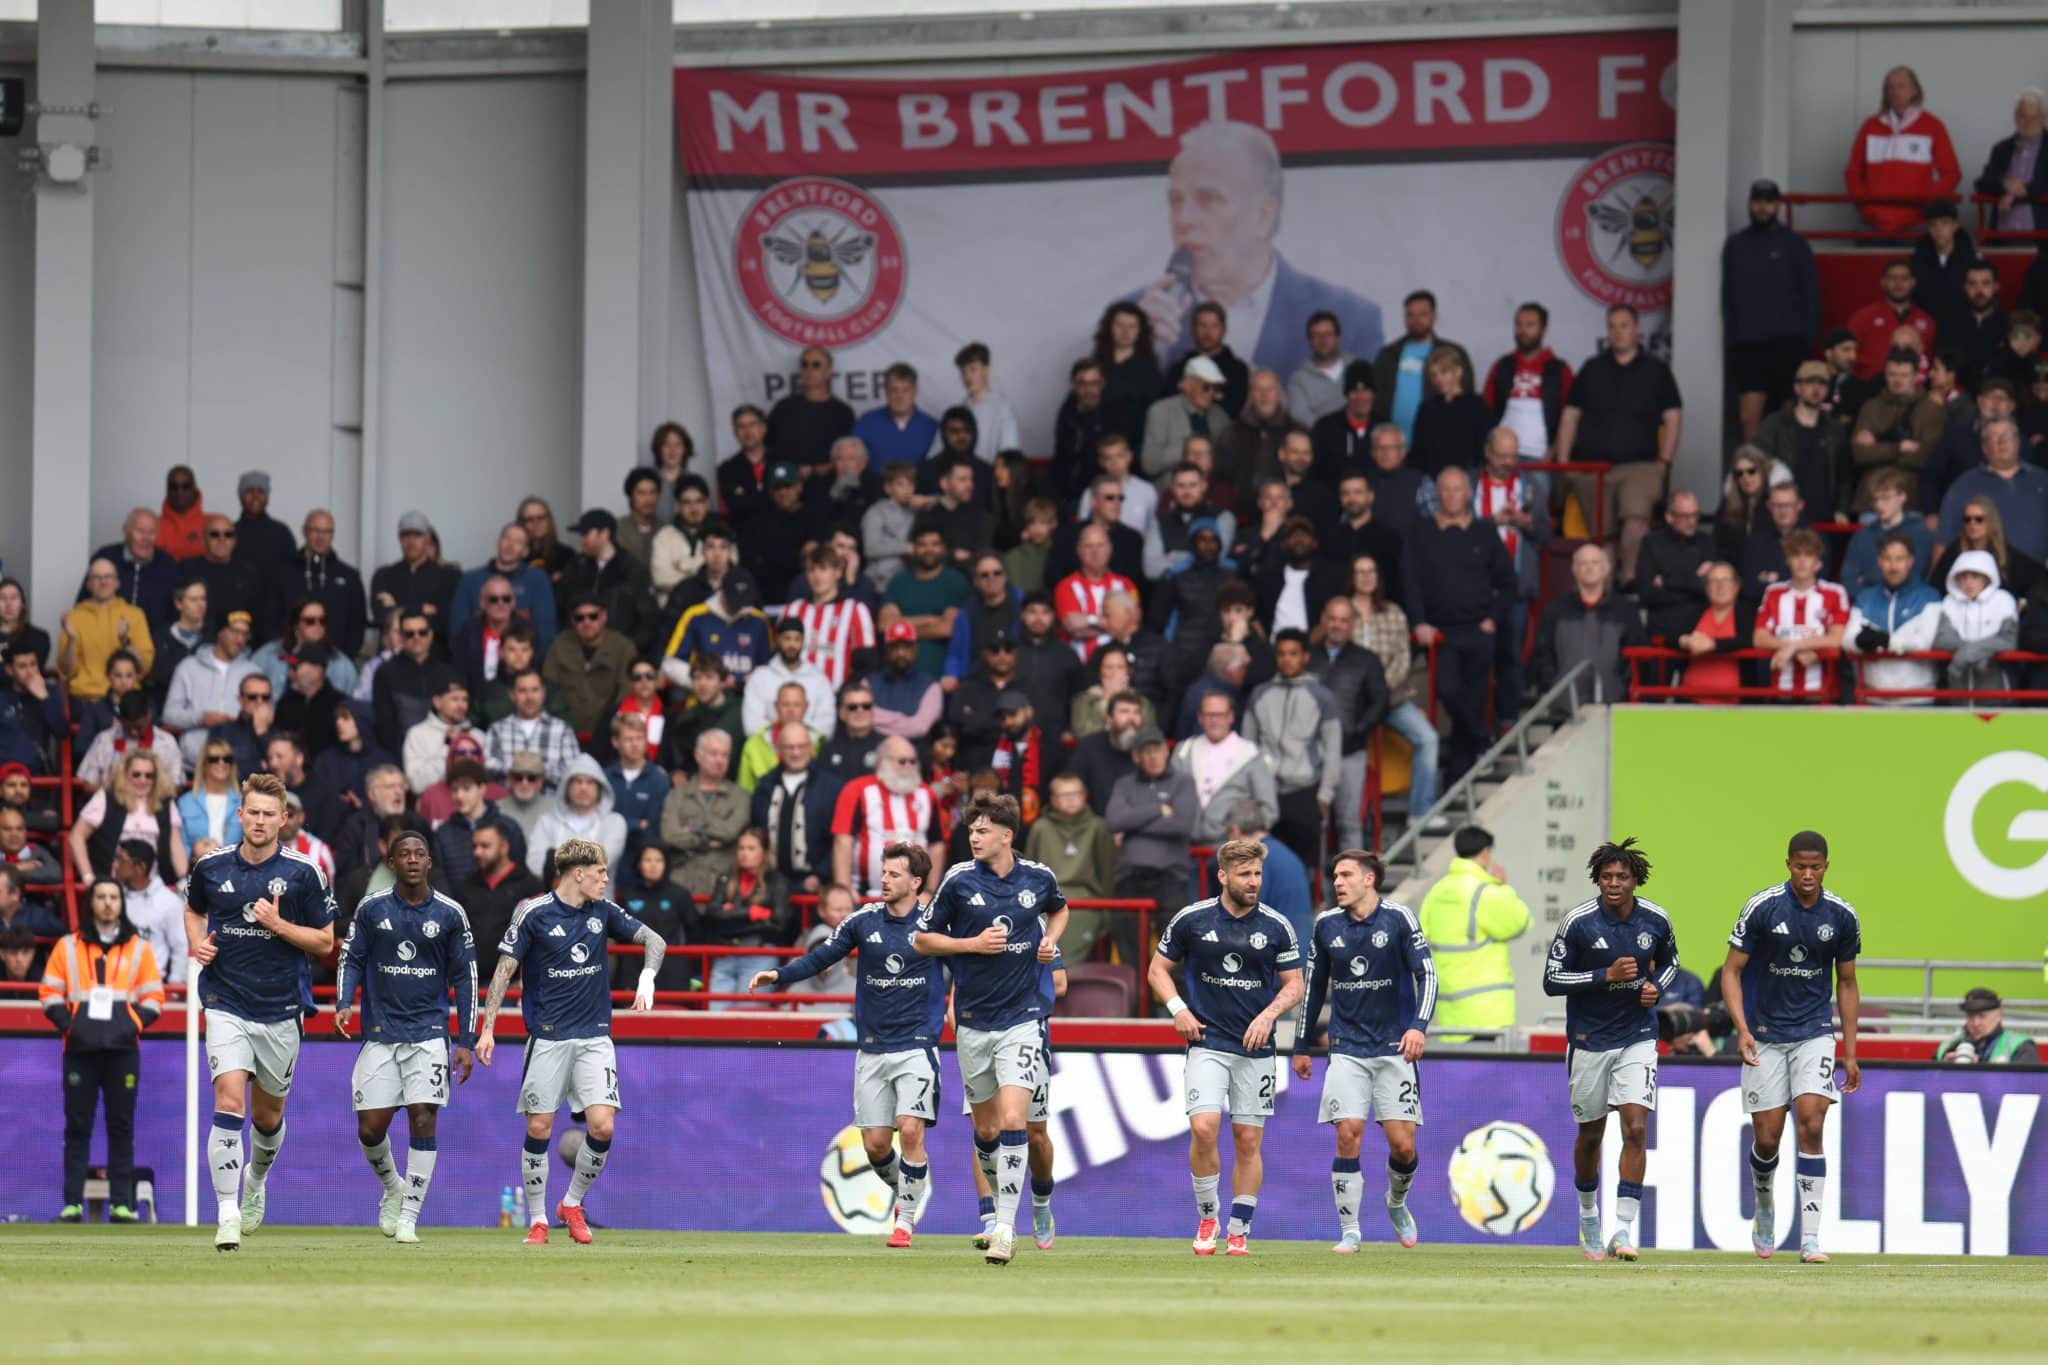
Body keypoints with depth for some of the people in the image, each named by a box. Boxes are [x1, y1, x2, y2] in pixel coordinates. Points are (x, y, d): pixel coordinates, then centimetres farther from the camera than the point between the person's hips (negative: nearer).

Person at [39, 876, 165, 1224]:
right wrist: (66, 1022, -6)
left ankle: (121, 1204, 2)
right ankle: (72, 1204, -2)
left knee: (121, 1127, 0)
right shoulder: (68, 947, 11)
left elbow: (153, 997, 10)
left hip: (122, 1049, 0)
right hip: (80, 1049, 0)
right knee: (77, 1127, -2)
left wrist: (135, 1024, -6)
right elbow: (50, 991, 9)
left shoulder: (139, 949, 12)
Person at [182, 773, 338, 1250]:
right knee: (229, 1104, -18)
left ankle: (256, 1180, 47)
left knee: (268, 1116, 15)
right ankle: (228, 1215, -17)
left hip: (280, 1011, 1)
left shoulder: (303, 873, -5)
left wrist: (279, 924, -16)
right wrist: (198, 943, 0)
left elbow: (324, 942, -1)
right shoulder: (211, 867, 0)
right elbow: (194, 910, 21)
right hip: (226, 1006, -1)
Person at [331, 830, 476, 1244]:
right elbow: (351, 959, 8)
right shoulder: (371, 910, 2)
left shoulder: (449, 914, 1)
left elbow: (465, 977, 7)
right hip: (380, 1033, 1)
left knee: (423, 1119, -13)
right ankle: (392, 1187, 28)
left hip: (429, 1031, -1)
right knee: (370, 1128, -2)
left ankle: (409, 1216, -6)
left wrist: (466, 1042, 3)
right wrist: (344, 1004, -12)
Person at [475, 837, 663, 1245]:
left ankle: (572, 1204, 12)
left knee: (602, 1126, -10)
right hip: (548, 1038, -3)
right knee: (538, 1128, -2)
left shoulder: (603, 912, 5)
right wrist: (487, 1028, -10)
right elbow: (505, 968, -4)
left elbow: (653, 940, 9)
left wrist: (647, 977, -12)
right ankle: (537, 1220, 12)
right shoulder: (533, 914, -6)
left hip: (595, 1036, 3)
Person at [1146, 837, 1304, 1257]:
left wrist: (1269, 1014, -10)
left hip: (1256, 1048, 1)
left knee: (1248, 1142, 2)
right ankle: (1207, 1216, 2)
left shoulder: (1277, 926, 1)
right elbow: (1158, 969, 9)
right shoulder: (1191, 920, -1)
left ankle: (1238, 1232, 12)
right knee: (1203, 1127, -18)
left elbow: (1294, 984, 8)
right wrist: (1178, 1008, -7)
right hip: (1207, 1042, -1)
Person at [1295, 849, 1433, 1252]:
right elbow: (1314, 988, 15)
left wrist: (1418, 1026, -22)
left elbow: (1427, 974, -7)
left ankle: (1397, 1203, 28)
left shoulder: (1398, 918, -5)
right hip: (1347, 1049, 2)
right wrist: (1301, 1047, 18)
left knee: (1403, 1143, -4)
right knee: (1348, 1134, -11)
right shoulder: (1326, 925, 5)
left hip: (1394, 1048, -2)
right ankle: (1349, 1233, -3)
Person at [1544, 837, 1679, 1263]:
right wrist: (1606, 976, -20)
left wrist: (1656, 986, -6)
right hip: (1589, 1040, -1)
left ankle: (1623, 1229, -14)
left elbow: (1669, 961, 16)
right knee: (1591, 1135, 11)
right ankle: (1588, 1215, 36)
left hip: (1638, 1038, 1)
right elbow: (1551, 980, -10)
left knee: (1636, 1128, -14)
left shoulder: (1656, 920, -4)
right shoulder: (1578, 921, -12)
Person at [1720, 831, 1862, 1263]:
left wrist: (1850, 1053, 8)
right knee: (1767, 1139, 0)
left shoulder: (1841, 916, -2)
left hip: (1814, 1032, 1)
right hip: (1765, 1034, -1)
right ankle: (1764, 1208, 32)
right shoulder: (1762, 908, -10)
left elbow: (1847, 984, 9)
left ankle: (1810, 1238, -15)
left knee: (1812, 1126, -15)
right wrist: (1742, 1029, -19)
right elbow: (1731, 970, -6)